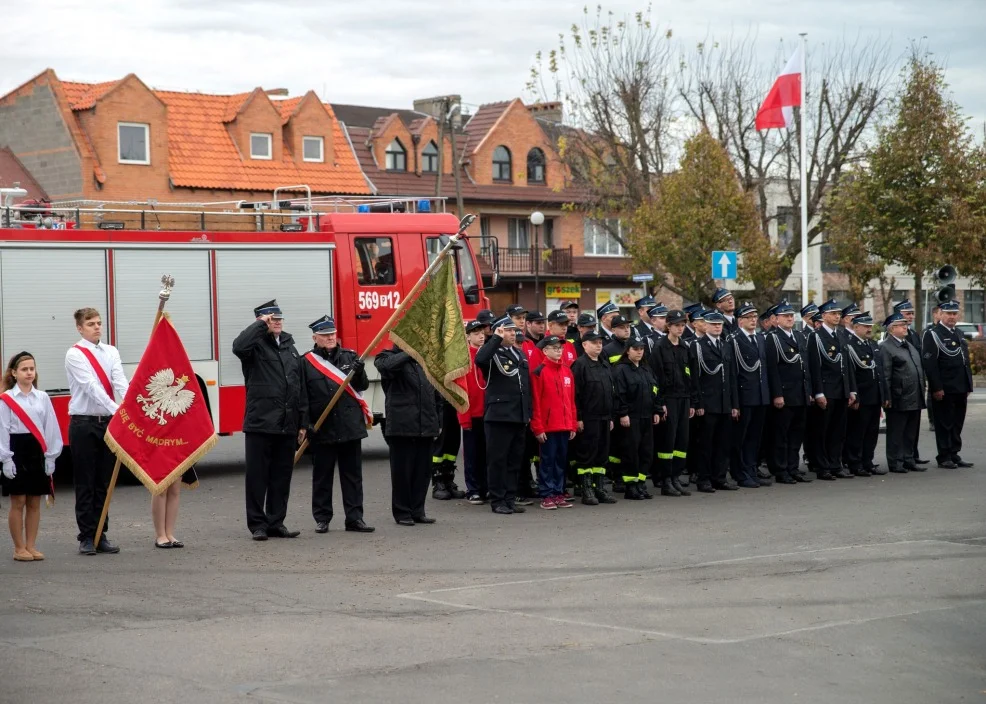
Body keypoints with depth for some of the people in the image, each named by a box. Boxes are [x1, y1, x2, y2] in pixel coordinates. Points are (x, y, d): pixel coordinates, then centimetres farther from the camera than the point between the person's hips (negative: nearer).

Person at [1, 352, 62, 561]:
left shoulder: (42, 398, 7)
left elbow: (50, 428, 6)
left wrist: (50, 456, 1)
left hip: (37, 452, 4)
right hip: (17, 451, -3)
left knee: (34, 503, 8)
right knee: (18, 503, 1)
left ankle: (31, 546, 16)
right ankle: (19, 548, 9)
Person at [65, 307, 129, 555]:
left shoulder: (111, 353, 8)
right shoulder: (74, 355, -7)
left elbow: (120, 383, -6)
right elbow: (91, 387, -20)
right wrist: (117, 410, -31)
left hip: (108, 422, 5)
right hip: (84, 423, -5)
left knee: (104, 482, 9)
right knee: (85, 483, 0)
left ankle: (101, 535, 16)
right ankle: (86, 537, 5)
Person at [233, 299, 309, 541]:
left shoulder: (290, 347, 17)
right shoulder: (256, 345, -1)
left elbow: (300, 387, 16)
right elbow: (239, 346, -28)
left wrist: (303, 423, 12)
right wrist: (261, 324, -16)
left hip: (287, 425, 6)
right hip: (260, 423, -5)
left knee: (282, 476, 9)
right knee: (258, 476, 0)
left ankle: (276, 523, 17)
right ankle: (258, 524, 7)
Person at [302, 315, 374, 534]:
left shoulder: (350, 357, 8)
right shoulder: (306, 363, -1)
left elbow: (362, 386, 4)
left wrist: (359, 372, -16)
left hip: (351, 426, 2)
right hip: (322, 429, -2)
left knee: (352, 474, 5)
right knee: (322, 475, 7)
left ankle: (354, 518, 9)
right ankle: (322, 518, 16)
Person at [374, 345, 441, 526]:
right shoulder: (390, 357, 1)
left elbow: (436, 393, 20)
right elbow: (386, 366, -27)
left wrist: (438, 421, 15)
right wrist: (409, 353, -20)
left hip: (425, 426, 5)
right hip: (402, 425, -5)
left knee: (423, 470, 7)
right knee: (402, 470, 0)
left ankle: (417, 511, 17)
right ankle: (402, 512, 9)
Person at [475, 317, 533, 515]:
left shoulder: (520, 354, 18)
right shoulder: (492, 353, -4)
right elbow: (480, 359, -30)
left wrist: (528, 412, 17)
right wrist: (496, 339, -20)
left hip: (519, 416, 7)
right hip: (499, 415, -7)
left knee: (515, 460, 10)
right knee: (497, 459, -2)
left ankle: (510, 499, 16)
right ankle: (497, 501, 3)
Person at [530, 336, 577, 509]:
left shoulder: (567, 371, 12)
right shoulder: (539, 372, -6)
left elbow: (571, 400, 14)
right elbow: (535, 402, -8)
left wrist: (573, 425, 11)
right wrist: (537, 428, -11)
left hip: (565, 426, 6)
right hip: (547, 427, -6)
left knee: (561, 460, 9)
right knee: (548, 460, 0)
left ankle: (559, 493, 17)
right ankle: (546, 495, 6)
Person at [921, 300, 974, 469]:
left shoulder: (960, 335, 17)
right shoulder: (933, 335, -7)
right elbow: (929, 363, -14)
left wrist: (968, 386, 15)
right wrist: (937, 388, -18)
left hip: (960, 390, 7)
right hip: (944, 391, -7)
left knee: (957, 424, 10)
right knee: (944, 424, -1)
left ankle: (954, 454, 18)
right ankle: (944, 457, 4)